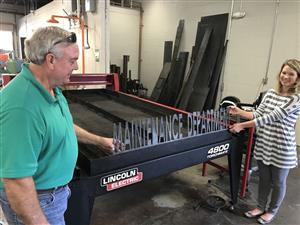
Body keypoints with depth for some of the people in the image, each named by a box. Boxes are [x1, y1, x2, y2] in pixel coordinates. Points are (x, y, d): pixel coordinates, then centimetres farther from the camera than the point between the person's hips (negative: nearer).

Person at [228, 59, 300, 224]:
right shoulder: (270, 93, 4)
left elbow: (270, 118, -23)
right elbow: (258, 114, 3)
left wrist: (242, 125, -25)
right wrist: (239, 112, -13)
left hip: (281, 149, -5)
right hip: (263, 145, 5)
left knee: (278, 182, 15)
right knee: (263, 178, 19)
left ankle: (271, 211, 36)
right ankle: (260, 207, 38)